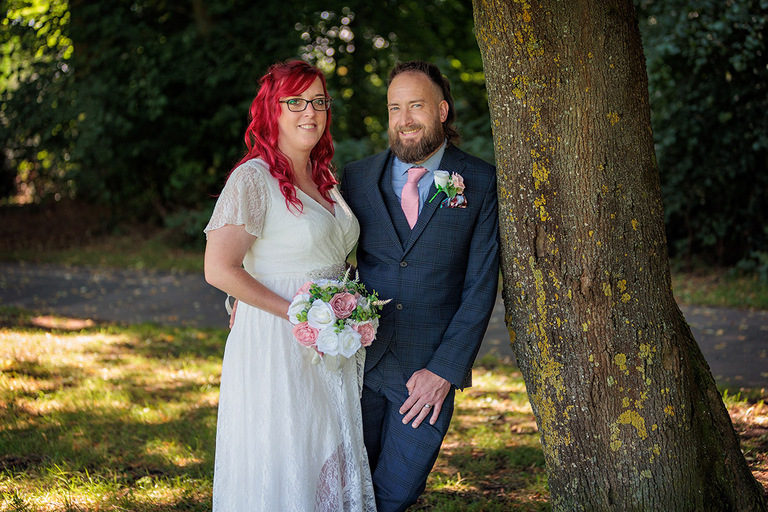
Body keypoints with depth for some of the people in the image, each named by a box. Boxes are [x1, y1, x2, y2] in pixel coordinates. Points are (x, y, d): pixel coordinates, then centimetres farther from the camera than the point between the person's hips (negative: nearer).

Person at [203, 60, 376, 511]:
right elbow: (219, 269, -20)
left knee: (330, 467, 13)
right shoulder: (254, 178, -13)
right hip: (276, 350, -8)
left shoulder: (324, 179, 12)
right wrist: (296, 313, -18)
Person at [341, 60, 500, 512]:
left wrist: (445, 370, -11)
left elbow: (481, 287, -6)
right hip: (360, 362, 2)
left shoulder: (481, 183, -3)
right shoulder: (357, 178, 4)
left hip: (431, 369, -2)